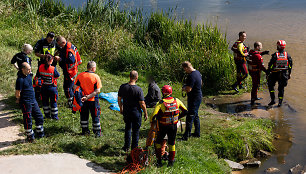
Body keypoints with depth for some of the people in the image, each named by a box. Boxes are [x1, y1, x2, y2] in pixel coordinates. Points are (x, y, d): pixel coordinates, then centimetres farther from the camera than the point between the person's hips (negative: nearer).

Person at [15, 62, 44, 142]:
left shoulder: (29, 75, 4)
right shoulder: (20, 80, -22)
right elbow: (17, 94, -17)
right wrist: (19, 99, -1)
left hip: (33, 100, 8)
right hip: (25, 103, -8)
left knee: (39, 117, 14)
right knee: (28, 120, 5)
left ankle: (40, 134, 30)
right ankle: (30, 137, 21)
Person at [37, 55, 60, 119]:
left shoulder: (40, 67, -7)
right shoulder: (53, 69, -20)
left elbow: (38, 76, 2)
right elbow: (57, 76, -7)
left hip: (44, 87, 4)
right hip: (52, 87, -4)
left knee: (45, 101, 17)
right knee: (53, 102, 9)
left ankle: (47, 115, 24)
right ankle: (54, 116, 14)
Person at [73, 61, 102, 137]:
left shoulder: (80, 75, -6)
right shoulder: (96, 77, -15)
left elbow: (75, 87, -7)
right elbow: (97, 91, -20)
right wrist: (88, 97, -18)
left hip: (83, 100, 3)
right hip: (93, 100, -3)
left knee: (84, 116, 20)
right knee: (95, 116, 12)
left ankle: (85, 131, 32)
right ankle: (97, 132, 19)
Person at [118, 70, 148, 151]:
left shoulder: (123, 87, -8)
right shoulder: (138, 89, -21)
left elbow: (119, 99, 3)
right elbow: (142, 104, -17)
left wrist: (121, 108, 19)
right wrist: (146, 113, -3)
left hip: (126, 112, 4)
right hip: (136, 113, -4)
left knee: (127, 128, 23)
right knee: (135, 131, 10)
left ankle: (126, 147, 31)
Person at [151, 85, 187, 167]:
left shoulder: (161, 103, -18)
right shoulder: (177, 101, -6)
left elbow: (154, 115, -25)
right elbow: (185, 111, 2)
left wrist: (151, 120, -5)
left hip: (163, 127, -3)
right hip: (173, 126, 3)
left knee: (158, 142, 19)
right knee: (172, 143, 19)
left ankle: (159, 160, 22)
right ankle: (171, 161, 27)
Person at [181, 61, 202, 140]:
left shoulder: (191, 76, -25)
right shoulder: (197, 72, 7)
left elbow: (188, 89, -28)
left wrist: (183, 88, -5)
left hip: (194, 99, -10)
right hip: (199, 96, 10)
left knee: (190, 117, -3)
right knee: (195, 116, 20)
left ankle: (186, 135, 3)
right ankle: (197, 133, 29)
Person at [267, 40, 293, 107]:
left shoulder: (275, 55, -15)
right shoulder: (287, 55, -3)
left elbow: (270, 65, -12)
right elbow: (290, 65, 5)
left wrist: (268, 73, -3)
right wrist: (289, 73, 16)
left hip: (275, 74, -3)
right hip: (284, 74, 3)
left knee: (271, 85, 16)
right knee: (281, 88, 13)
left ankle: (273, 100, 8)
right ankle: (280, 102, 15)